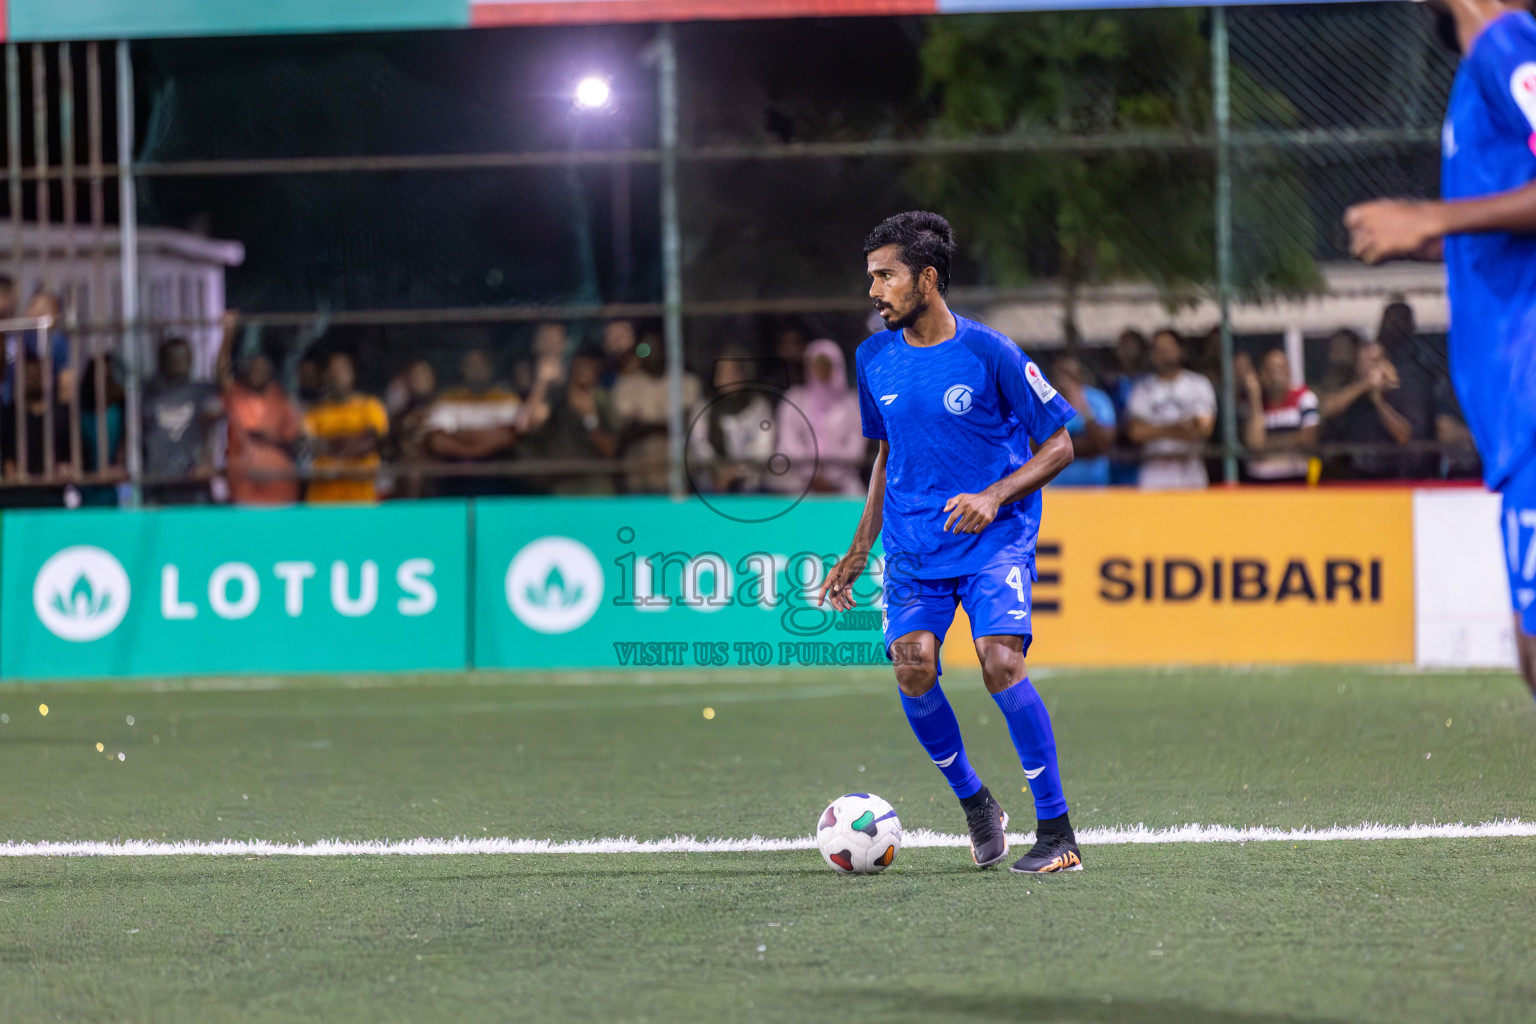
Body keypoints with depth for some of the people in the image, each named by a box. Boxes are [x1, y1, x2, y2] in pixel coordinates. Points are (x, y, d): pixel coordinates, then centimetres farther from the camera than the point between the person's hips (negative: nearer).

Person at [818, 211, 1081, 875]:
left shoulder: (988, 352, -9)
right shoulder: (874, 359, 7)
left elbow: (1059, 445, -3)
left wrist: (995, 495, -18)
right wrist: (858, 551, 16)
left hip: (995, 539, -4)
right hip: (913, 546, 4)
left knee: (1000, 661, -22)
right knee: (914, 671, -15)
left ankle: (1058, 833, -14)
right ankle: (974, 802, 11)